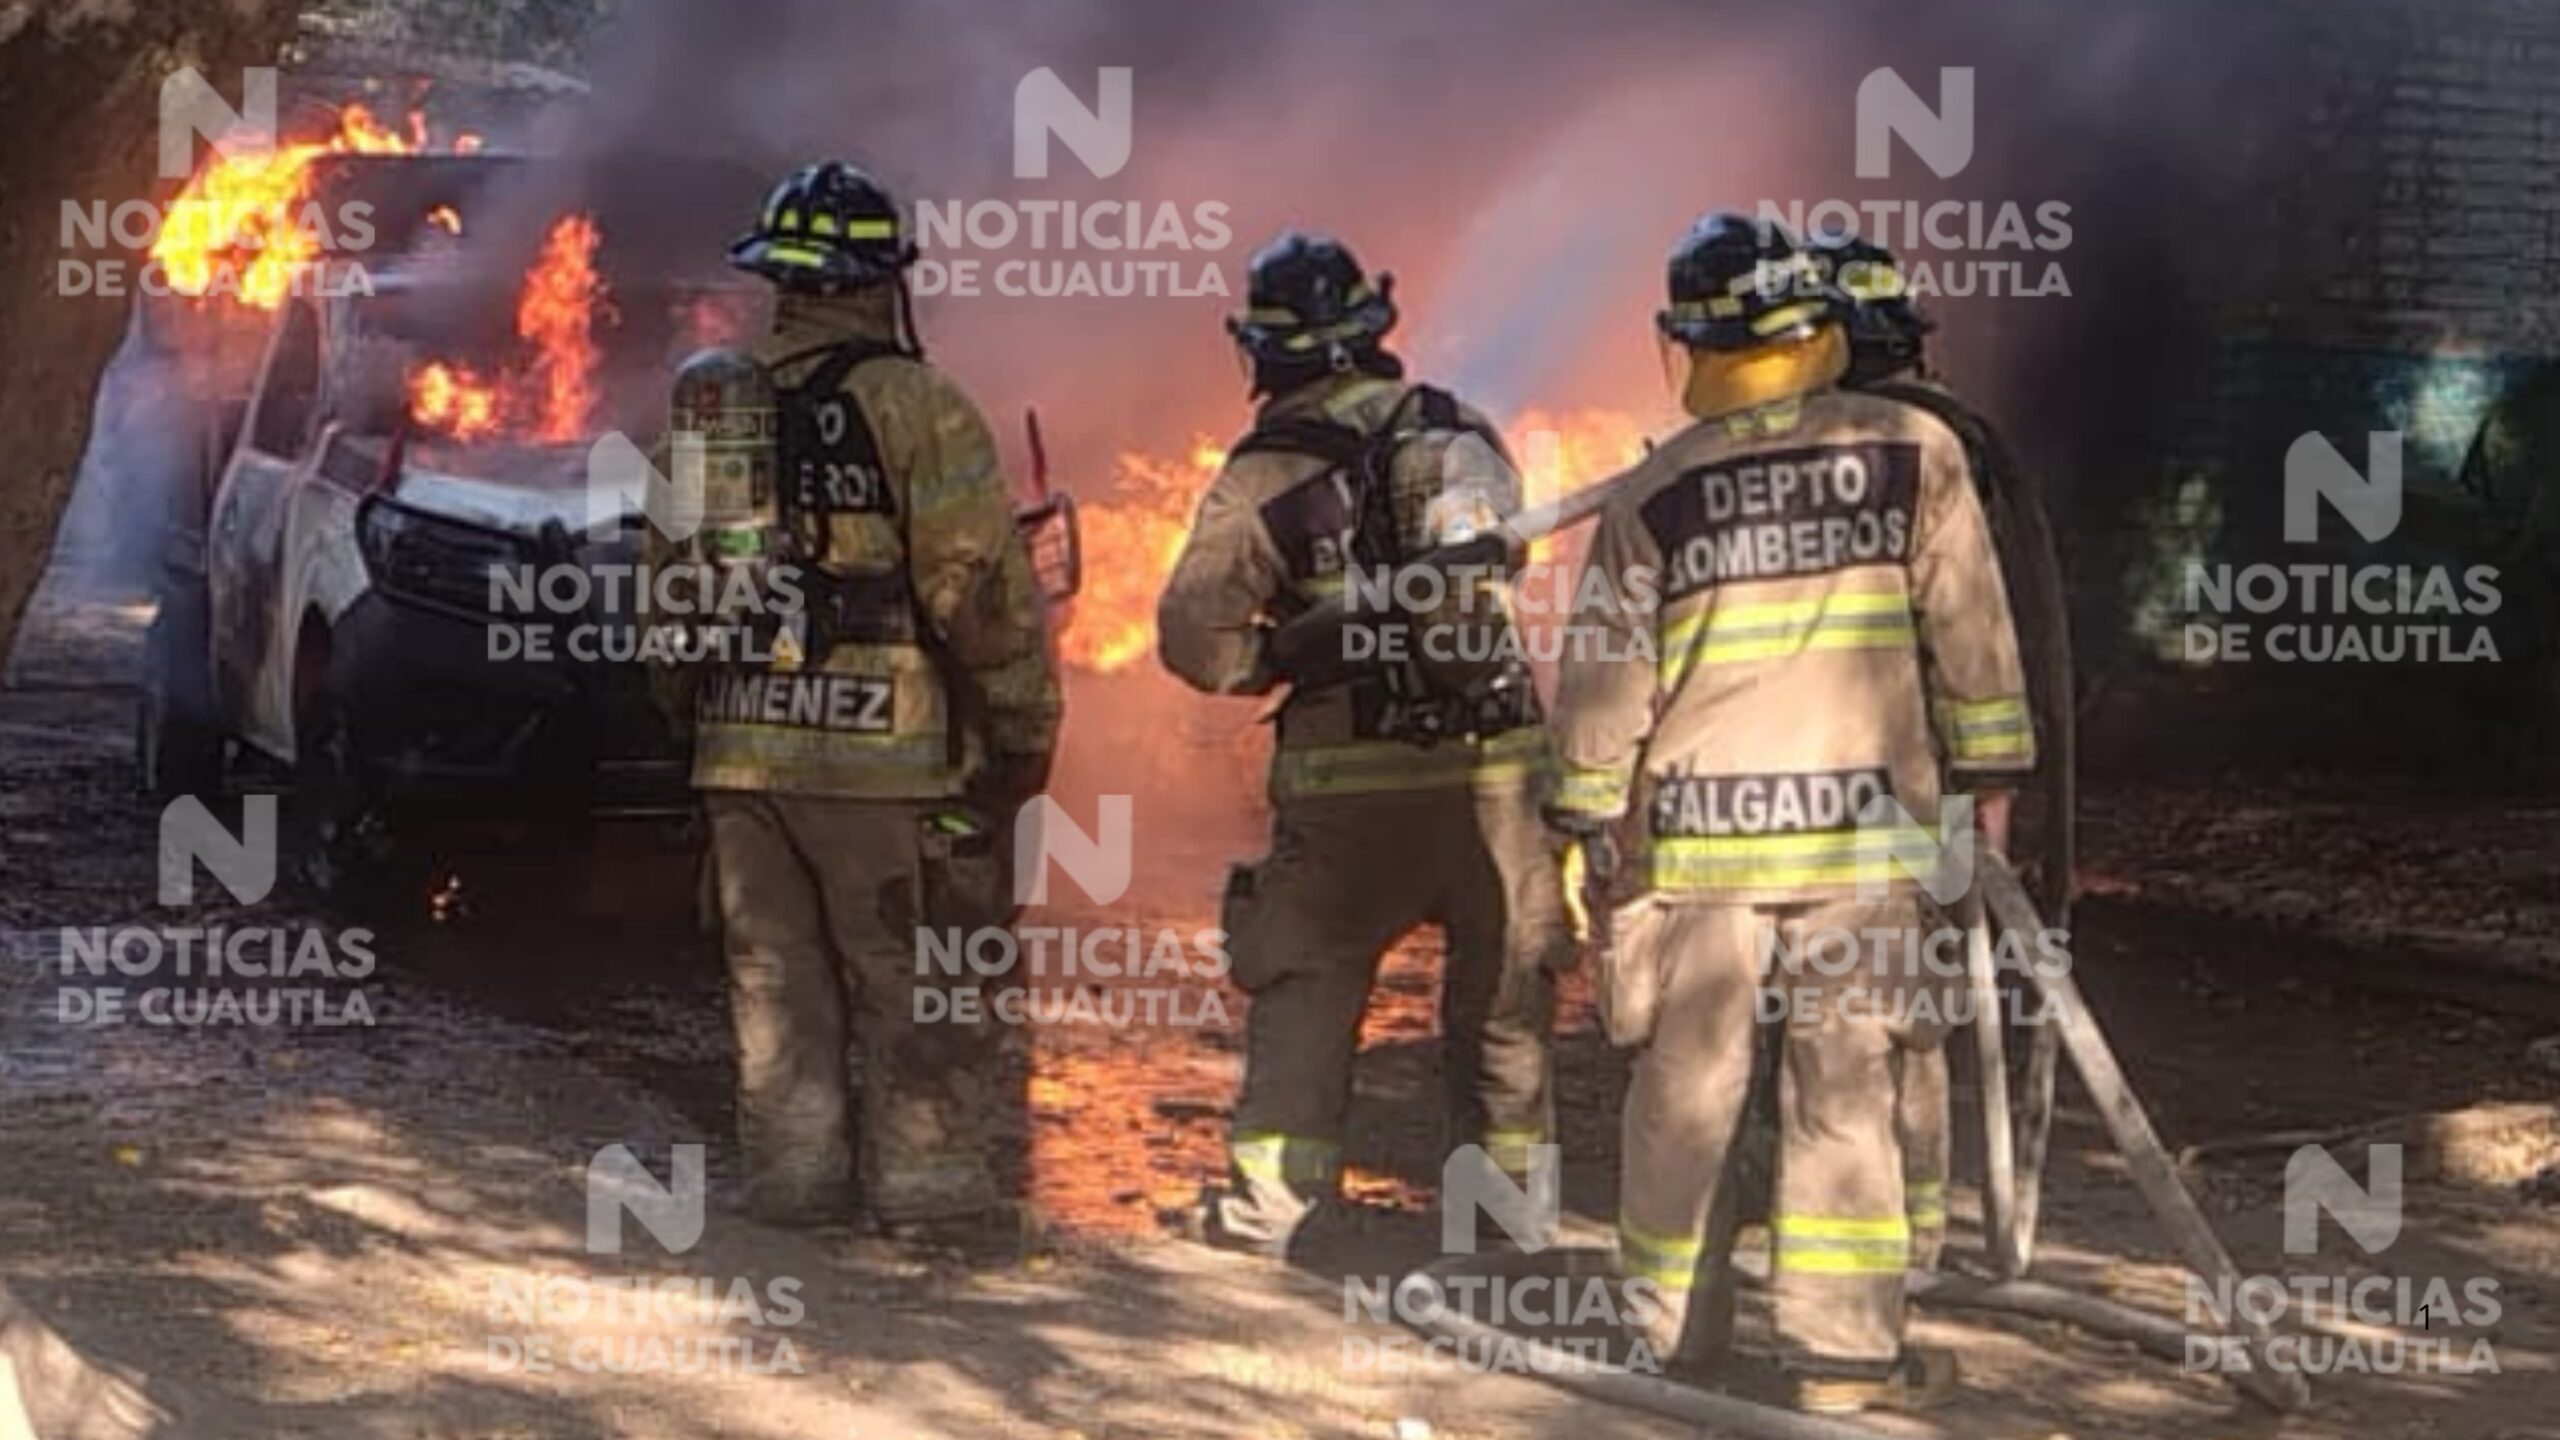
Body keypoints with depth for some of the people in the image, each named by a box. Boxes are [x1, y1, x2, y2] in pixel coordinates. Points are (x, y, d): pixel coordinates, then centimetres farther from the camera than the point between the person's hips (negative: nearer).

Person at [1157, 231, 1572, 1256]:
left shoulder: (1268, 472, -7)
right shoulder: (1464, 433, 6)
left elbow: (1193, 630, -13)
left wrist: (1272, 667, 4)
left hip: (1353, 776, -3)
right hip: (1497, 758, 3)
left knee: (1307, 981, 8)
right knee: (1502, 981, 16)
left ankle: (1273, 1194, 4)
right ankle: (1510, 1178, 23)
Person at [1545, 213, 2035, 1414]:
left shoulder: (1653, 490, 2)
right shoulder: (1915, 451, 0)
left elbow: (1606, 670, 3)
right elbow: (1970, 628, 3)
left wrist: (1590, 811, 12)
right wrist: (1989, 773, 11)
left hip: (1697, 830, 1)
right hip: (1864, 825, -1)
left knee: (1684, 1085, 9)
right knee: (1845, 1088, 3)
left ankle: (1665, 1326, 19)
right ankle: (1843, 1346, 3)